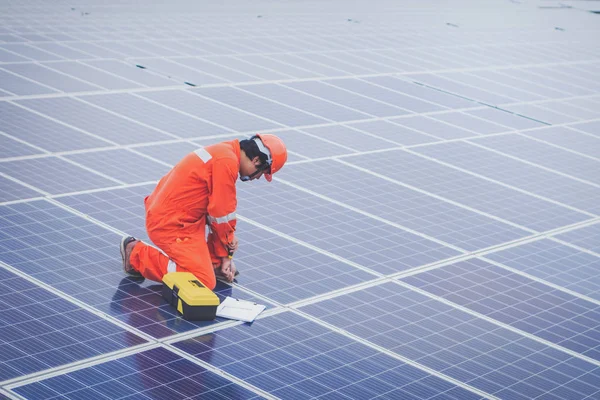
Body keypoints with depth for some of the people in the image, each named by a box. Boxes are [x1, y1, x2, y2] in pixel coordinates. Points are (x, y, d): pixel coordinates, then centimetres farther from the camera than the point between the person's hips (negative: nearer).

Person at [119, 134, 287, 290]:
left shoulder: (226, 152, 11)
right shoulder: (227, 162, -21)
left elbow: (218, 207, 14)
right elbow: (221, 212, -16)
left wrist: (224, 255, 14)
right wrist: (229, 239, 5)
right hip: (171, 225, -11)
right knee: (205, 282, -11)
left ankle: (214, 263, 17)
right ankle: (137, 254, -2)